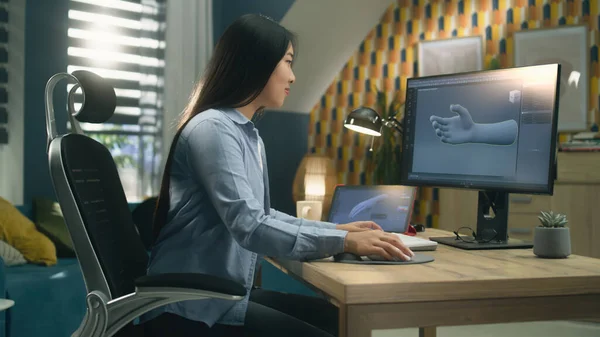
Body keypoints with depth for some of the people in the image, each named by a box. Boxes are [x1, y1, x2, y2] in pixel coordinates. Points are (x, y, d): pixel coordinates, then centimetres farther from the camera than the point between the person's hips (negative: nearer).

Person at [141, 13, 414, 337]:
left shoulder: (248, 133, 12)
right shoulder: (213, 129, -17)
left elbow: (261, 215, 16)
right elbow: (250, 227, -26)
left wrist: (337, 229, 9)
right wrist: (343, 242, -23)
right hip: (191, 307, -9)